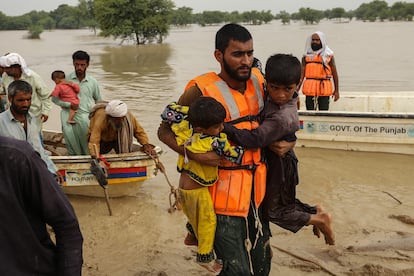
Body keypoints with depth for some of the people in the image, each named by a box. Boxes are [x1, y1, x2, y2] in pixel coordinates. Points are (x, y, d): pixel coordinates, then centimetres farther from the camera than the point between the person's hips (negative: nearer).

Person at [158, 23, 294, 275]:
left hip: (257, 189, 6)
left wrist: (287, 141, 0)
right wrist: (193, 154, -22)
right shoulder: (203, 90, -16)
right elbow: (165, 131, -7)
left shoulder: (258, 80, 1)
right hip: (224, 194, -6)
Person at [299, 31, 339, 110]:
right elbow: (302, 74, 3)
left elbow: (334, 74, 5)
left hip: (324, 89, -2)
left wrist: (336, 90, 3)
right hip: (310, 88, 2)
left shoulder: (328, 55, 3)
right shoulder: (306, 55, 8)